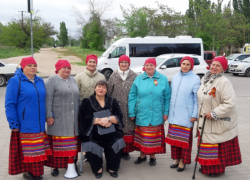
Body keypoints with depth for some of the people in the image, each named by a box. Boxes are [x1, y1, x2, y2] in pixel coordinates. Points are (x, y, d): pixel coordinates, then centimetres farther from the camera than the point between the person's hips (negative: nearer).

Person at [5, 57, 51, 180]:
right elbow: (10, 104, -11)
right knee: (25, 149, 3)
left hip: (39, 124, 6)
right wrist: (13, 123, -15)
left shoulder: (40, 81, 11)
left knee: (38, 149, 11)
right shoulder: (15, 81, -8)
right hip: (24, 124, -6)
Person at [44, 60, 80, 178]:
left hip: (72, 119, 6)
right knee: (57, 143, -1)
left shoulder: (72, 80, 16)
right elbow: (48, 99, -11)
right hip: (57, 119, -5)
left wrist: (79, 114, 16)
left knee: (71, 144, 7)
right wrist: (49, 115, -17)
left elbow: (77, 98, 20)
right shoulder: (52, 80, -4)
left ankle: (70, 163, 16)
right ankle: (55, 166, 9)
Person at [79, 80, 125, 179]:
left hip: (111, 132, 2)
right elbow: (85, 118, -7)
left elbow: (119, 116, 0)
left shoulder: (112, 101, 12)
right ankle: (98, 168, 0)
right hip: (93, 133, -1)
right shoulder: (87, 102, 6)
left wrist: (108, 119, -19)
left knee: (117, 143, -25)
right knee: (91, 146, -29)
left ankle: (112, 167, 0)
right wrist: (100, 121, -18)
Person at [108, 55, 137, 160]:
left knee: (129, 128, 2)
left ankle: (126, 151, 16)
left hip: (129, 108, 0)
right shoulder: (113, 76, 7)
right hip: (116, 107, 1)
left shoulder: (134, 76, 4)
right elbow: (109, 92, 10)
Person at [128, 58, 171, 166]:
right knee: (142, 136, 9)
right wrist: (131, 113, -2)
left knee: (154, 136, 8)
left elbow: (167, 97, 2)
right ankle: (142, 155, 28)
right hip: (142, 115, 1)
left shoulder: (163, 79, 1)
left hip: (156, 115, 0)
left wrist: (166, 112, -2)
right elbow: (132, 96, 2)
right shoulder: (139, 79, 3)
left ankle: (153, 156, 26)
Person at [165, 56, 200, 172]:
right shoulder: (175, 77, 9)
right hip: (174, 114, 5)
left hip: (186, 115, -5)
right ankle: (176, 158, 26)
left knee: (184, 139, 3)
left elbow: (197, 99, -7)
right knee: (174, 137, 11)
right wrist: (168, 111, 11)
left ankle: (183, 161, 16)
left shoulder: (195, 79, -6)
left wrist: (194, 115, -10)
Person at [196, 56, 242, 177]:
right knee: (207, 145, 17)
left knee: (219, 147, 6)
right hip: (205, 121, 7)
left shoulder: (224, 82, -19)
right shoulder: (205, 79, 6)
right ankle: (207, 167, 32)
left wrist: (214, 113, -23)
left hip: (219, 123, -7)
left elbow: (230, 103, -25)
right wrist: (199, 115, 15)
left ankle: (218, 169, 23)